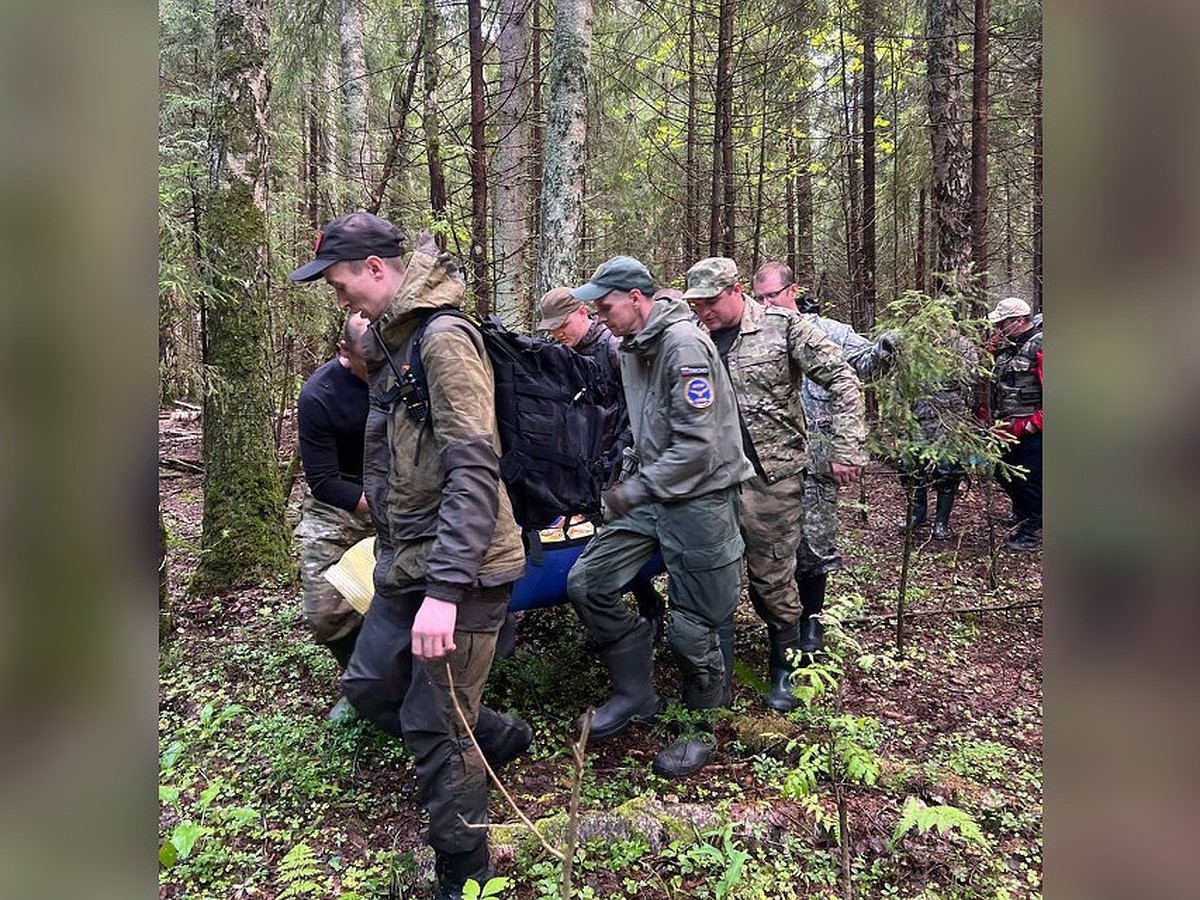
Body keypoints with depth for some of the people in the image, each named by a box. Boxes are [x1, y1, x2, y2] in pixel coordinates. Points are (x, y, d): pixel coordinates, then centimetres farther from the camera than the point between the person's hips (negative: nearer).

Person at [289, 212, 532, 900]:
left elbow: (474, 471, -26)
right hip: (409, 563, 10)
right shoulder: (394, 341, 13)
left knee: (434, 727, 1)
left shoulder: (444, 338, -17)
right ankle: (498, 739, 39)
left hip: (459, 570, -10)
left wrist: (444, 591, -30)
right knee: (369, 686, 20)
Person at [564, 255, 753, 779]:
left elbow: (698, 443, -21)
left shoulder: (684, 344, -17)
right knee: (586, 583, 0)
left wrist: (637, 489, -18)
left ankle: (701, 729, 25)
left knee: (692, 626, 1)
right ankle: (635, 694, 16)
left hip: (699, 499, -8)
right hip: (653, 494, 8)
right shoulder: (631, 347, 11)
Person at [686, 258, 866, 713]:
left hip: (771, 475, -4)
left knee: (772, 577, 3)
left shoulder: (783, 326, -5)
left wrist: (846, 451, -9)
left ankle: (785, 668, 24)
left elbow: (843, 382, -4)